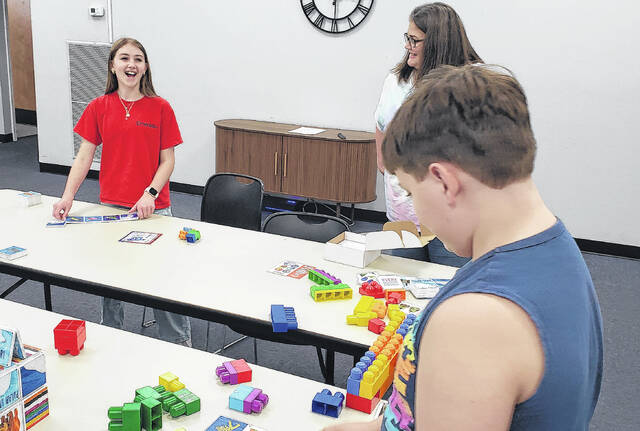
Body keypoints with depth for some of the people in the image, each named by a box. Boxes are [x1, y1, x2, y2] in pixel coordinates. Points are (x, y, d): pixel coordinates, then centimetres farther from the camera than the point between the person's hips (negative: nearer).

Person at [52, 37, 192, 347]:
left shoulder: (160, 108, -3)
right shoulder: (99, 108, 3)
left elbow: (167, 160, -3)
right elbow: (84, 156, 2)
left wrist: (150, 194, -17)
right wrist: (68, 196, -10)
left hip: (153, 208, -2)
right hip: (110, 206, 3)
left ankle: (179, 344, 16)